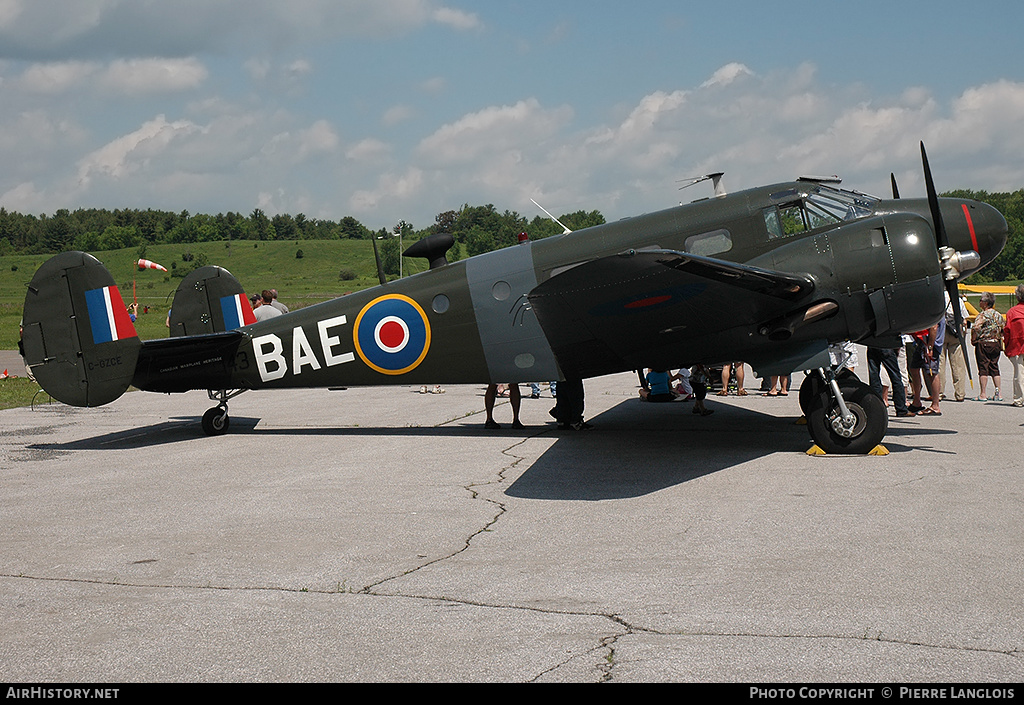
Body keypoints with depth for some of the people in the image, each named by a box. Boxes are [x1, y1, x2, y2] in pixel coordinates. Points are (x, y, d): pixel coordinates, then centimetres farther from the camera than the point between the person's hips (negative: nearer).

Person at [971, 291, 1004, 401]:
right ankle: (998, 394, 10)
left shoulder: (983, 315, -12)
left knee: (983, 368, -2)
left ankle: (983, 394, -3)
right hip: (996, 344, 7)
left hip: (983, 344, -7)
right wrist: (999, 340, 20)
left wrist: (973, 340, -11)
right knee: (994, 368, 12)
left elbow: (976, 328, -23)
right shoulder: (998, 315, 10)